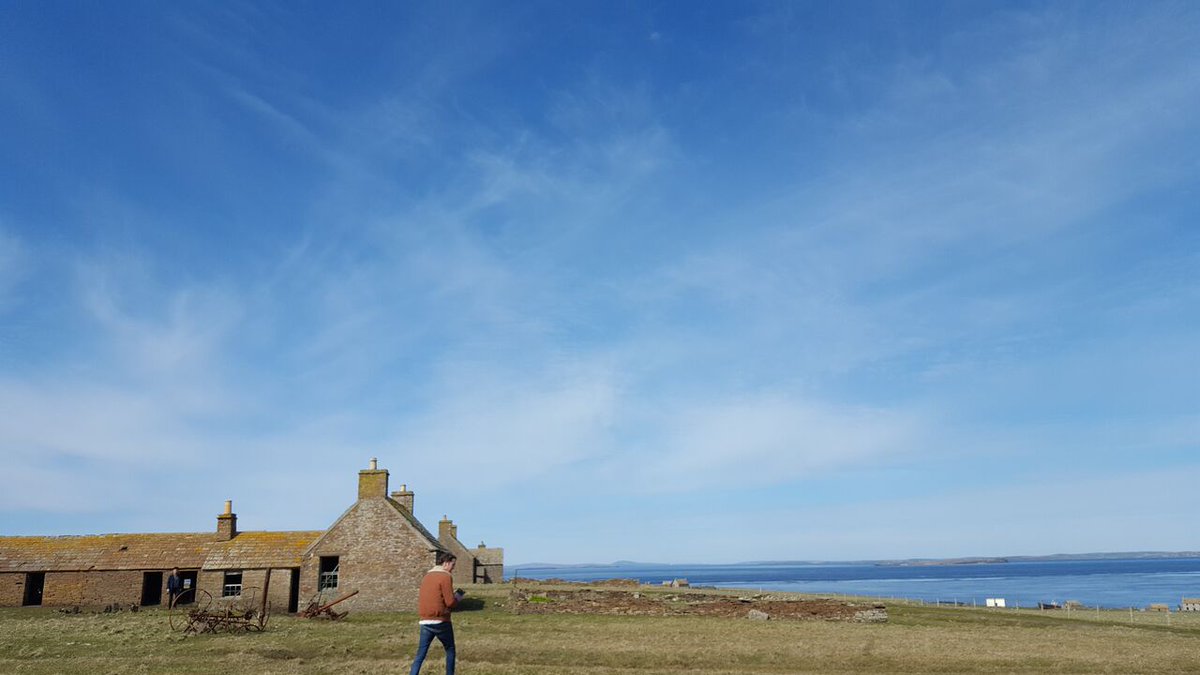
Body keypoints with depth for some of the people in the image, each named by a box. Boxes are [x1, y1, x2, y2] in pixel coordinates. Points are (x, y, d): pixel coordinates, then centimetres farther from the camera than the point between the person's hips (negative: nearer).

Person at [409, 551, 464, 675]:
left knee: (420, 655, 4)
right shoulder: (446, 576, -10)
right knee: (450, 651, 13)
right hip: (440, 621, -6)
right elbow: (450, 602, -15)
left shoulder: (427, 576, 13)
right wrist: (458, 598, 7)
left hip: (425, 622, 6)